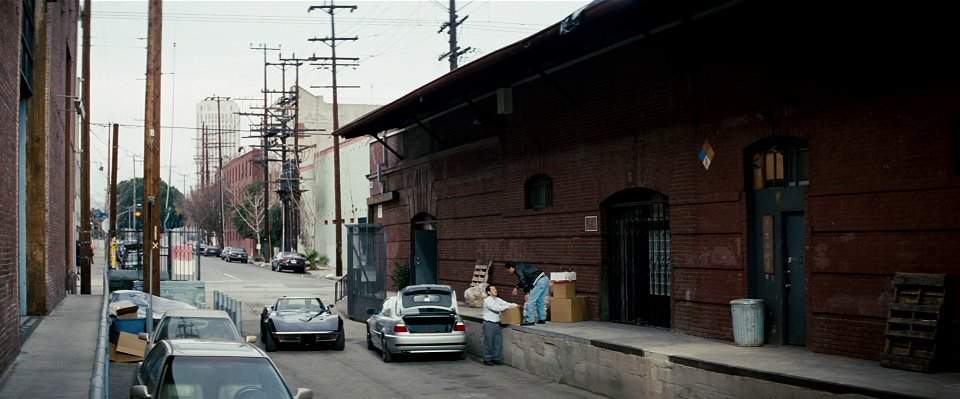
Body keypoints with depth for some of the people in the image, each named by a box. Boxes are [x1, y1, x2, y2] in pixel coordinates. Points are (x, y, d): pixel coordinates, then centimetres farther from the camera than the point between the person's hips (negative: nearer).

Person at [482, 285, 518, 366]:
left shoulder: (498, 300, 12)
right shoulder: (487, 301, -10)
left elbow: (506, 303, 4)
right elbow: (495, 308, -21)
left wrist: (514, 305, -15)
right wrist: (507, 307, -22)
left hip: (497, 324, 7)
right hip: (489, 324, -7)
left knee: (498, 342, 6)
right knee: (489, 343, -1)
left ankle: (496, 358, 16)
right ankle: (487, 359, 8)